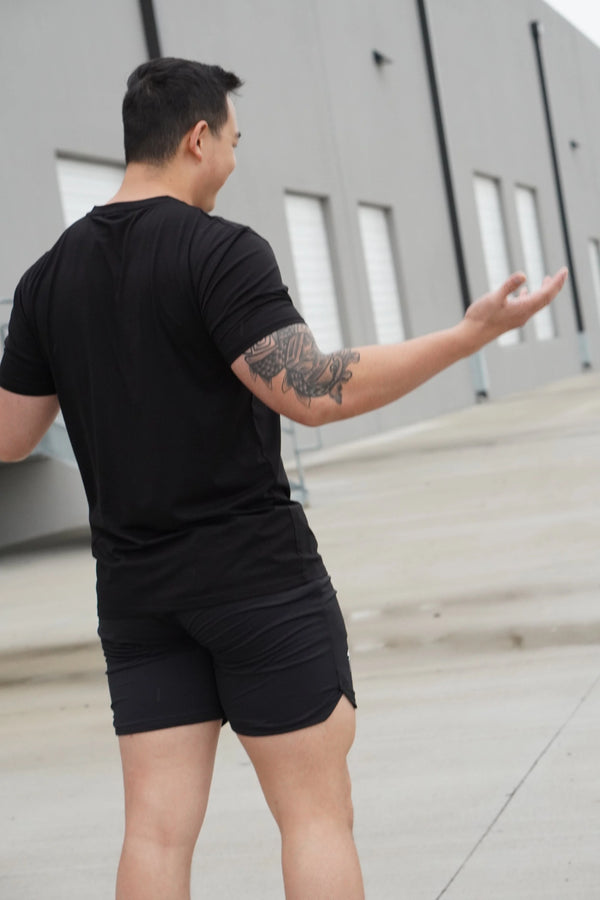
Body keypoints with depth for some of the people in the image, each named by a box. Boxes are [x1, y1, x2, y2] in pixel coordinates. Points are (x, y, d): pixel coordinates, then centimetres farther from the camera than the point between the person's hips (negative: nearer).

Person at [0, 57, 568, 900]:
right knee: (318, 813, 4)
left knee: (157, 827, 7)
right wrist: (469, 334, -19)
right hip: (257, 570, -6)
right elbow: (313, 393, -22)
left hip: (135, 585, 6)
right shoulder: (222, 251, -12)